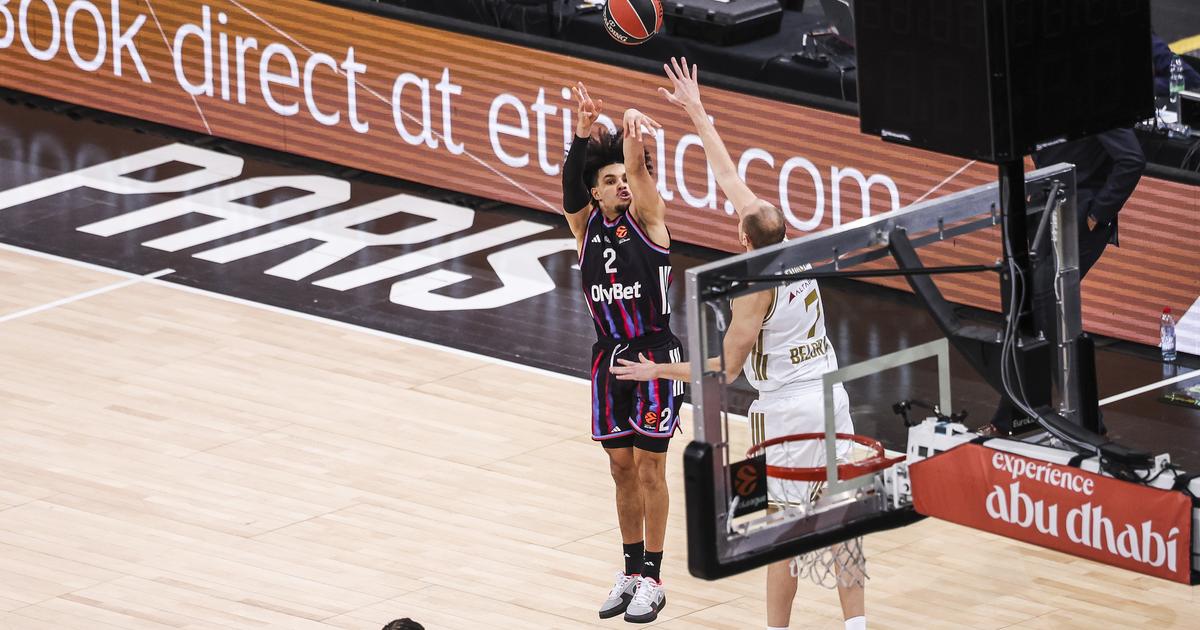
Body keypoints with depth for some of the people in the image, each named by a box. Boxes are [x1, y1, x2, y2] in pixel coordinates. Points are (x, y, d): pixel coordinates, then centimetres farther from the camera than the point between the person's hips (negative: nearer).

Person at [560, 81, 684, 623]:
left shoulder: (646, 218, -7)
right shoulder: (585, 227, 1)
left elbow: (638, 172, -26)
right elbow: (571, 182, -18)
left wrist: (633, 136, -47)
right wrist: (583, 133, -37)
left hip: (654, 358, -4)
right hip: (609, 357, 4)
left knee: (649, 466, -1)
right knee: (621, 467, 12)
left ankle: (652, 579, 5)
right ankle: (632, 571, 23)